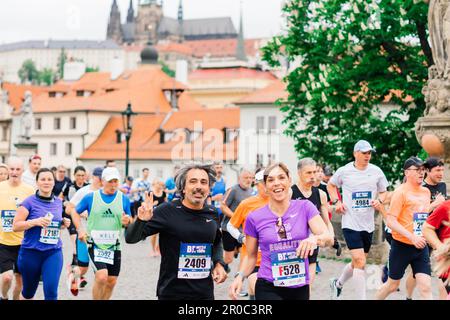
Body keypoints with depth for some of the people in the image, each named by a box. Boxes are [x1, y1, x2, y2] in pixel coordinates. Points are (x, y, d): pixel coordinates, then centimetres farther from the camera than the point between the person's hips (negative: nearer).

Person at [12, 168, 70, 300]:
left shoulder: (58, 202, 8)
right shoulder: (29, 202, -7)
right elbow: (15, 226, -9)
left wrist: (63, 224, 3)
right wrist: (35, 221, -21)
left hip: (54, 252, 2)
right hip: (31, 253, -2)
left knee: (51, 291, -12)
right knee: (28, 292, 13)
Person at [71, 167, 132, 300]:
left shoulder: (123, 199, 2)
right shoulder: (90, 197, -2)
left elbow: (130, 222, 9)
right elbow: (75, 213, 9)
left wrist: (127, 221, -15)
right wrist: (80, 230, -5)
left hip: (114, 245, 3)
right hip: (95, 244, -3)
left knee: (111, 281, 8)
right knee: (101, 277, -20)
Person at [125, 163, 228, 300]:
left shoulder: (212, 213, 2)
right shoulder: (167, 211, -11)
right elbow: (131, 238, -11)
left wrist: (218, 263, 5)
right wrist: (141, 221, -30)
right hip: (172, 293, -4)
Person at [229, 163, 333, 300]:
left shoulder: (305, 207, -1)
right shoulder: (254, 218, -2)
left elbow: (329, 238, -10)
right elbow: (251, 257, 7)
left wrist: (314, 238, -31)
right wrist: (241, 276, -11)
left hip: (300, 287, 2)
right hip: (268, 289, -2)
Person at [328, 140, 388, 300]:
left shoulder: (376, 171, 1)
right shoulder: (344, 171, -5)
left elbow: (383, 192, 14)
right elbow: (330, 185, 13)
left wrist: (379, 200, -8)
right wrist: (336, 201, -1)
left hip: (368, 225, 4)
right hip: (350, 223, -4)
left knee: (357, 263, 16)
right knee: (360, 262, -15)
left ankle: (338, 283, 42)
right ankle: (362, 298, -9)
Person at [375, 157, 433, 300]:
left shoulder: (426, 192, 7)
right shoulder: (401, 192, -12)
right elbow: (390, 221, -19)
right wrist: (412, 237, -27)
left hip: (421, 246, 5)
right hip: (402, 245, -5)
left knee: (426, 288, -7)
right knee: (392, 285, 11)